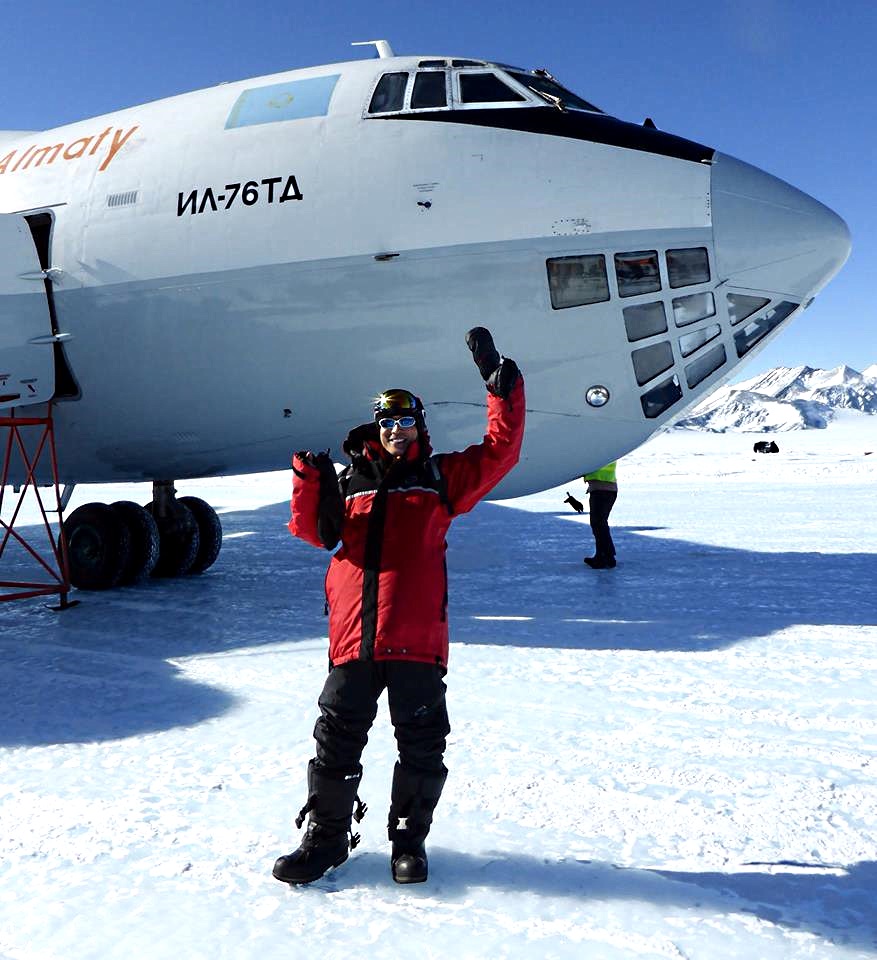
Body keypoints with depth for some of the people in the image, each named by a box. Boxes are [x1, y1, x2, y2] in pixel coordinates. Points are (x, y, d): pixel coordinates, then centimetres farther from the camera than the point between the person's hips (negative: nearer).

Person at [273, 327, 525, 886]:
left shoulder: (441, 478, 10)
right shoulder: (350, 481, 16)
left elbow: (500, 450, 2)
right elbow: (314, 531, 6)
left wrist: (501, 384, -4)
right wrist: (310, 481, -9)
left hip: (417, 637, -1)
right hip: (353, 637, 2)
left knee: (422, 745, 8)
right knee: (337, 742, 9)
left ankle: (410, 839, 25)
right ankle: (327, 836, 25)